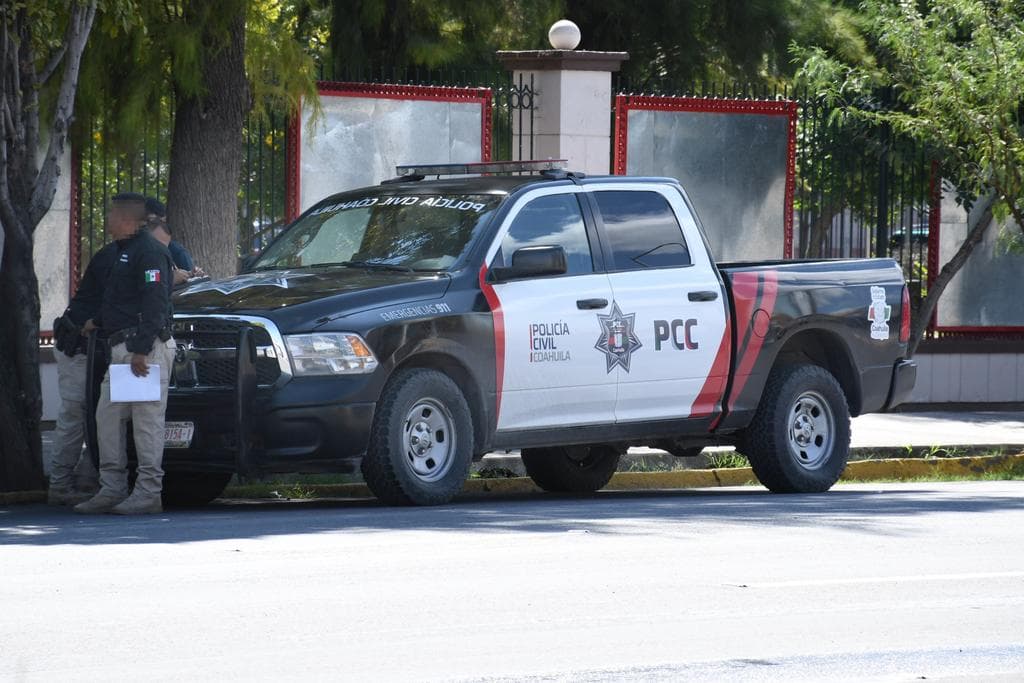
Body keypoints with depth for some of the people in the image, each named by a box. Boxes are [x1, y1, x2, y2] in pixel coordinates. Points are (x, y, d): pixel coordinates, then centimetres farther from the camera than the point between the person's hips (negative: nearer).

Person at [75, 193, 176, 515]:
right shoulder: (124, 252, 22)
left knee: (147, 418, -8)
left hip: (145, 347, -11)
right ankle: (112, 489, 11)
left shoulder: (149, 251, -10)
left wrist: (142, 349, -24)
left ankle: (148, 492, -7)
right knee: (107, 415, 8)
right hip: (122, 349, 11)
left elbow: (155, 302, -19)